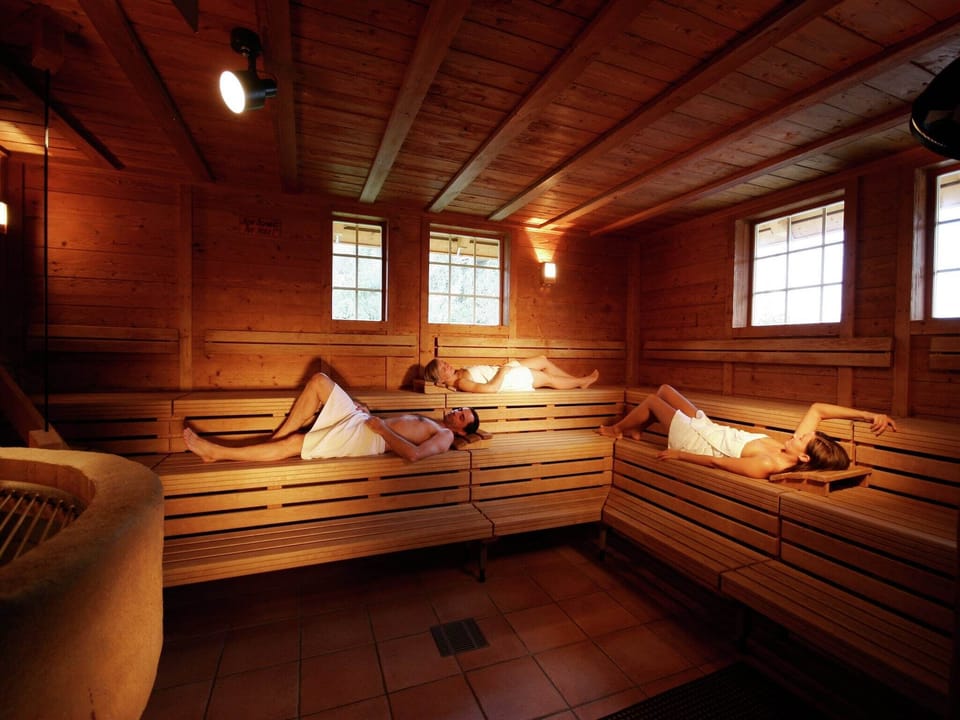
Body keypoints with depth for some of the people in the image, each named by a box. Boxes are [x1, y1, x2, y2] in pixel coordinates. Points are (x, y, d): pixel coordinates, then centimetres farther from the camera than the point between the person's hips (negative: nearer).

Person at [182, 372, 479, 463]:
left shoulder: (444, 436, -4)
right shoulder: (427, 421, 25)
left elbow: (413, 454, -24)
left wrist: (382, 427, -18)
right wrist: (370, 414, 12)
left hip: (369, 439, -9)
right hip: (359, 419, 9)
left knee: (294, 444, -18)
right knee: (319, 380, -3)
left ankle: (217, 452, -4)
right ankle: (276, 437, 1)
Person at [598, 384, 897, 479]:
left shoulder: (765, 466, -35)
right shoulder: (788, 452, -14)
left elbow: (716, 462, -29)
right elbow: (817, 408, -8)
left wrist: (678, 455, -21)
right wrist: (868, 415, -14)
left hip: (694, 440, -8)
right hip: (706, 427, 8)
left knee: (652, 400, 9)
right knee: (664, 389, 17)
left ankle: (617, 429, 38)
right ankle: (633, 429, 42)